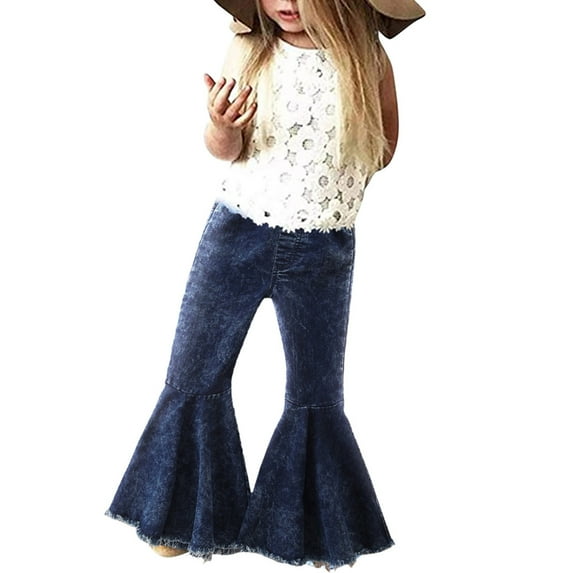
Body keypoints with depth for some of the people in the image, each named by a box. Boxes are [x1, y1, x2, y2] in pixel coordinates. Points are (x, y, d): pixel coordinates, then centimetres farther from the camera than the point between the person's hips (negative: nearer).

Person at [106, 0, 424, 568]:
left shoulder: (368, 58, -2)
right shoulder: (249, 50, -2)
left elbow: (384, 146, 12)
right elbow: (225, 150, -9)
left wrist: (338, 175, -1)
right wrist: (222, 123, -29)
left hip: (323, 251, 0)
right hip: (237, 233, 1)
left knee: (316, 393, 8)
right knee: (193, 374, 5)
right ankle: (193, 519, 26)